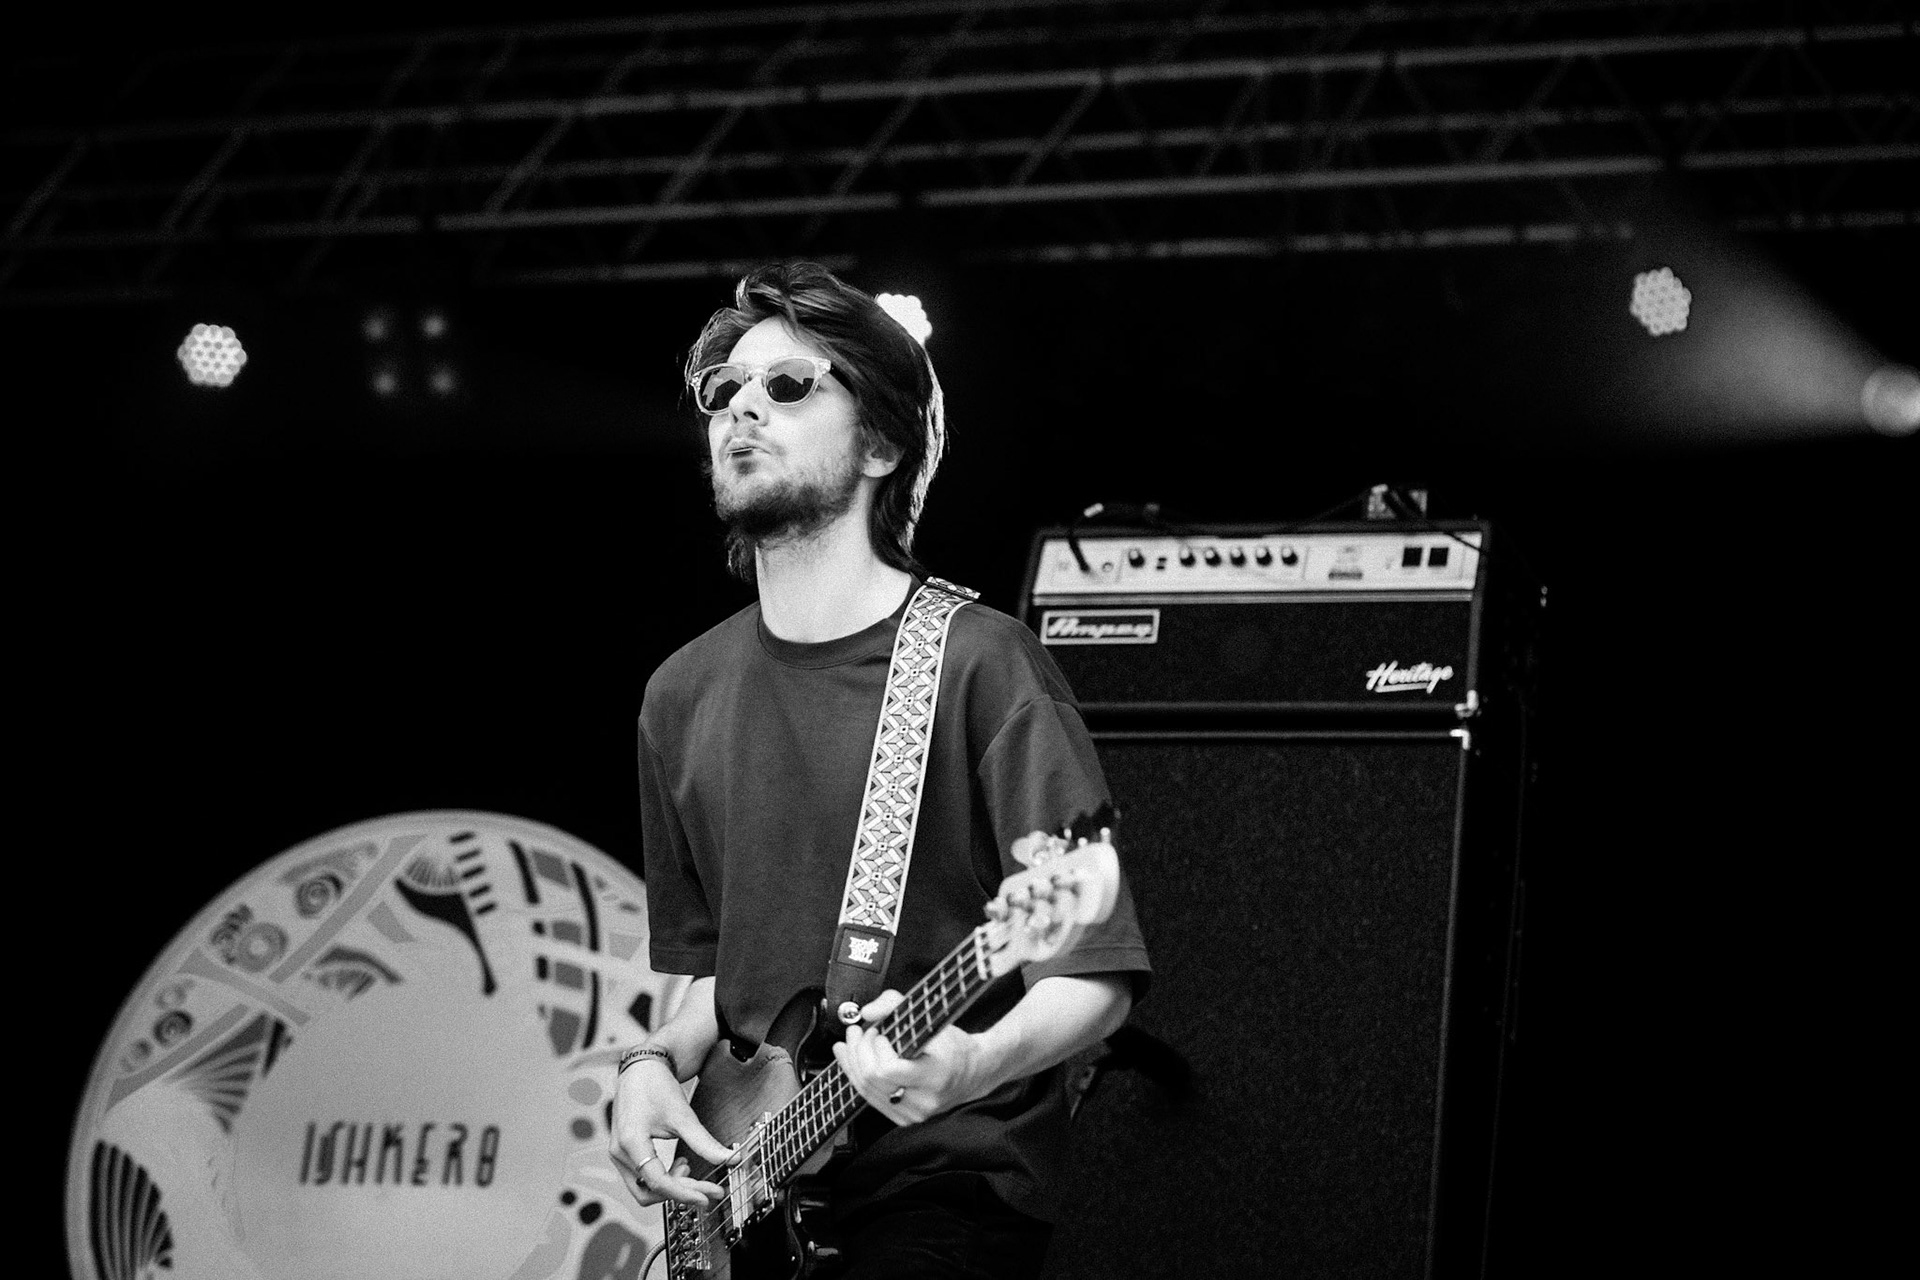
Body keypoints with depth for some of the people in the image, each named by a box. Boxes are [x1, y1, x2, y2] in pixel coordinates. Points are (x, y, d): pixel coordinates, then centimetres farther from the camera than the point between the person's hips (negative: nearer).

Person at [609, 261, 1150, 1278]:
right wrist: (657, 1060, 4)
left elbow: (1097, 973, -10)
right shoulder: (684, 697, 11)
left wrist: (972, 1063, -28)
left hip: (947, 1173, -5)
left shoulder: (976, 664, -7)